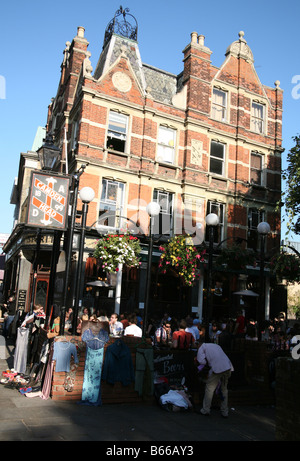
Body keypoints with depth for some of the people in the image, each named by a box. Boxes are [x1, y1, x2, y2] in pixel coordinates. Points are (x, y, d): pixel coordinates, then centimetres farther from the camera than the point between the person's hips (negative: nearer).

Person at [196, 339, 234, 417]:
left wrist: (207, 362, 19)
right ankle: (225, 412, 23)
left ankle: (205, 410, 16)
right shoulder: (216, 345, 31)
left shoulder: (202, 347, 12)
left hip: (217, 368, -6)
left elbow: (201, 361, 0)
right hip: (228, 367, 6)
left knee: (210, 388, 9)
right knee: (224, 389, 19)